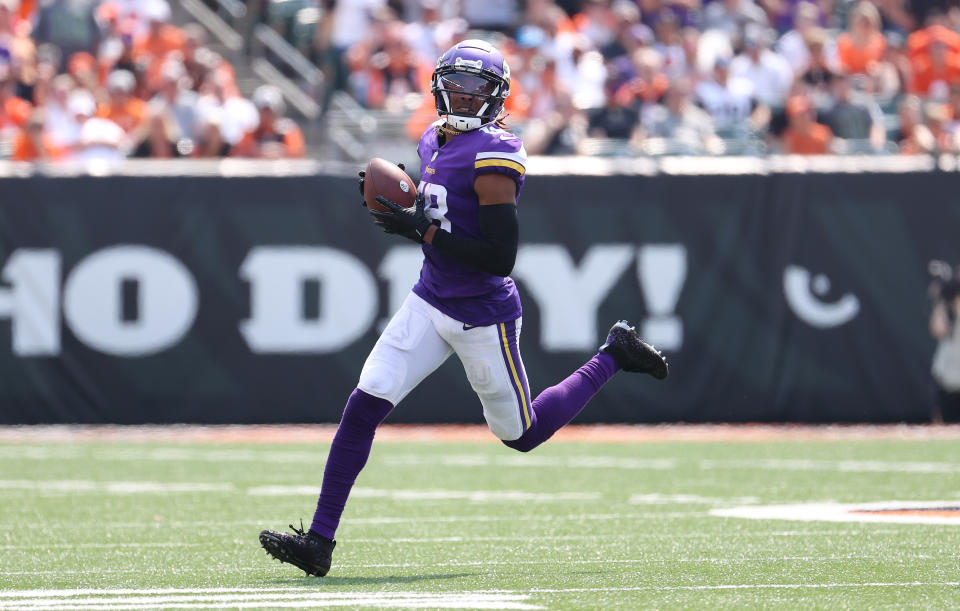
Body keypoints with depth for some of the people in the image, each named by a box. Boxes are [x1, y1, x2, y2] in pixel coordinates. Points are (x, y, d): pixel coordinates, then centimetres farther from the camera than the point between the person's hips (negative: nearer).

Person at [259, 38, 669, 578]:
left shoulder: (494, 156, -20)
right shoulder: (437, 141, 6)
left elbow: (500, 256, -24)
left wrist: (423, 229, -24)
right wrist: (403, 203, 1)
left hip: (483, 319, -7)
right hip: (431, 304, 7)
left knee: (522, 434, 12)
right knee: (363, 407, -8)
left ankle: (613, 357, 32)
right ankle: (320, 541, -7)